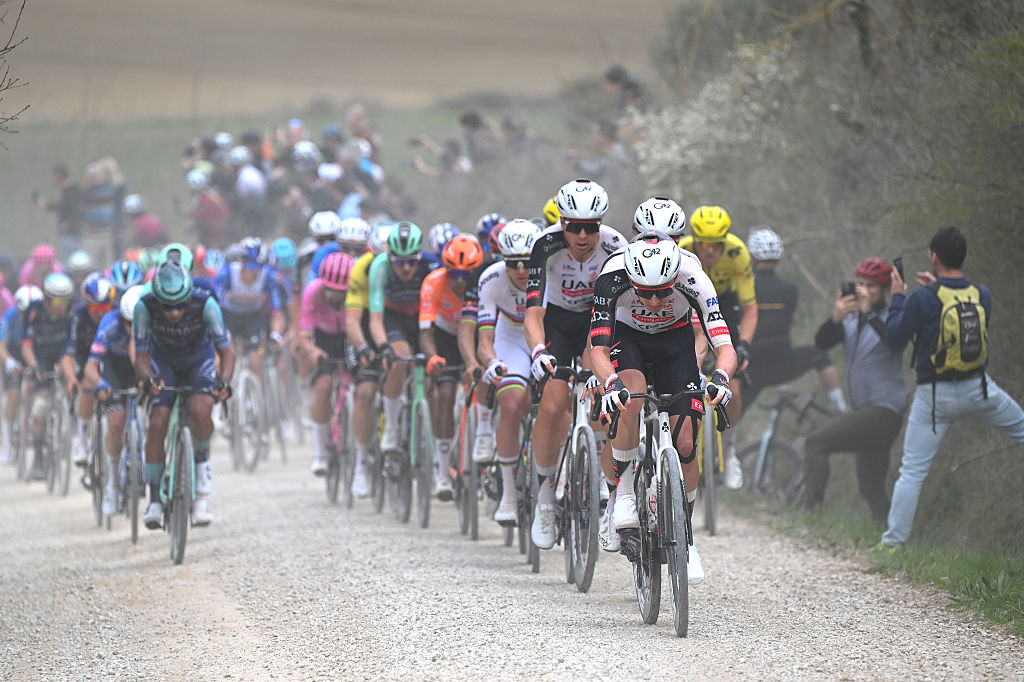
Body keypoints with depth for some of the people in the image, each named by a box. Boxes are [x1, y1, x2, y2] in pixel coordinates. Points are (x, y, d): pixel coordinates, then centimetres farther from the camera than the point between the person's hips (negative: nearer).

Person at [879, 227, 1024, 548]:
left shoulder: (923, 299, -15)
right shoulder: (981, 294, -2)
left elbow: (896, 336, -5)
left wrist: (897, 298, 9)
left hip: (935, 395, -3)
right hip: (979, 389, 3)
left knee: (912, 471, 2)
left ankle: (893, 542, 2)